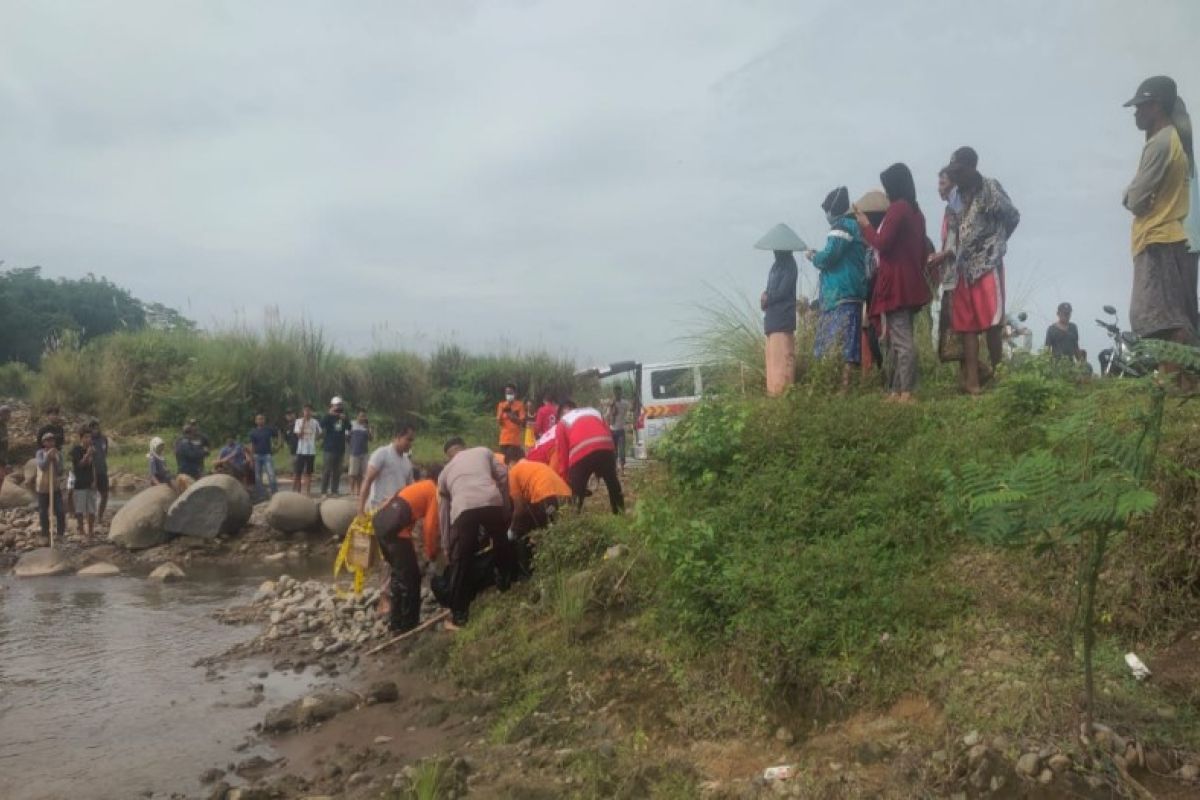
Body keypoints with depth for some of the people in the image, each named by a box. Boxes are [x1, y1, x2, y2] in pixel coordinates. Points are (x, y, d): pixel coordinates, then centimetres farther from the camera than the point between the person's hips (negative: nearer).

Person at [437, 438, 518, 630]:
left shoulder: (445, 471, 33)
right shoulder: (483, 451, 31)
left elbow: (443, 512, 34)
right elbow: (502, 474, 16)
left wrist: (446, 546, 40)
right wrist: (505, 506, 24)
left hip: (463, 509, 0)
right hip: (492, 502, 0)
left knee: (460, 564, 9)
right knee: (502, 548, 26)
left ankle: (458, 617, 13)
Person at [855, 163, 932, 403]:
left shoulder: (897, 208, -10)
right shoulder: (916, 211, 16)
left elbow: (882, 244, -14)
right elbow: (923, 249, 19)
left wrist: (866, 225, 1)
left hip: (896, 285, -9)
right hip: (911, 283, 9)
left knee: (902, 340, -11)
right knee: (903, 338, 9)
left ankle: (906, 392, -13)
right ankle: (896, 391, 11)